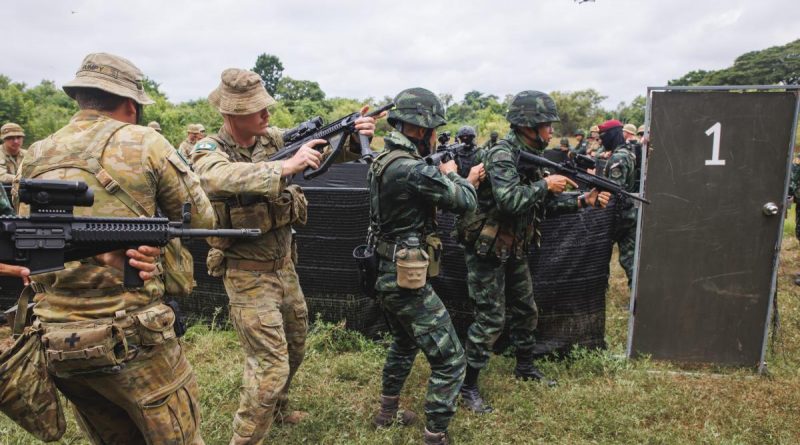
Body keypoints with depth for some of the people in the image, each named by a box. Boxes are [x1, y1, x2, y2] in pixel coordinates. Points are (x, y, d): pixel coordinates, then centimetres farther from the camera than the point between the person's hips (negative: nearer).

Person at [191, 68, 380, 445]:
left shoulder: (273, 138, -2)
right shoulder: (207, 152, -17)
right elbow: (224, 178, -40)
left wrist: (353, 138, -22)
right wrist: (287, 166, -45)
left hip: (284, 265, 7)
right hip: (248, 275, -7)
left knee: (294, 349, 23)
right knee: (271, 367, -8)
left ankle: (278, 410, 48)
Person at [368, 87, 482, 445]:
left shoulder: (383, 162, 6)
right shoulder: (411, 170, -24)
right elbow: (464, 202, -13)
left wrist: (464, 181, 11)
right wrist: (452, 174, 5)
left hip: (385, 275, 10)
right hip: (407, 282, -10)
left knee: (404, 344, 31)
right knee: (450, 361, 2)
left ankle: (387, 413, 45)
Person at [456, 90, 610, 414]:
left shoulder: (531, 156, 8)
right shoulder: (502, 155, -21)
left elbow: (545, 204, 11)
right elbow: (509, 201, -35)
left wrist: (584, 201, 1)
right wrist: (546, 184, -22)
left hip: (514, 250, 9)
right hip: (486, 251, -9)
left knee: (525, 311, 19)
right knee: (491, 319, -5)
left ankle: (525, 368, 40)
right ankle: (467, 386, 8)